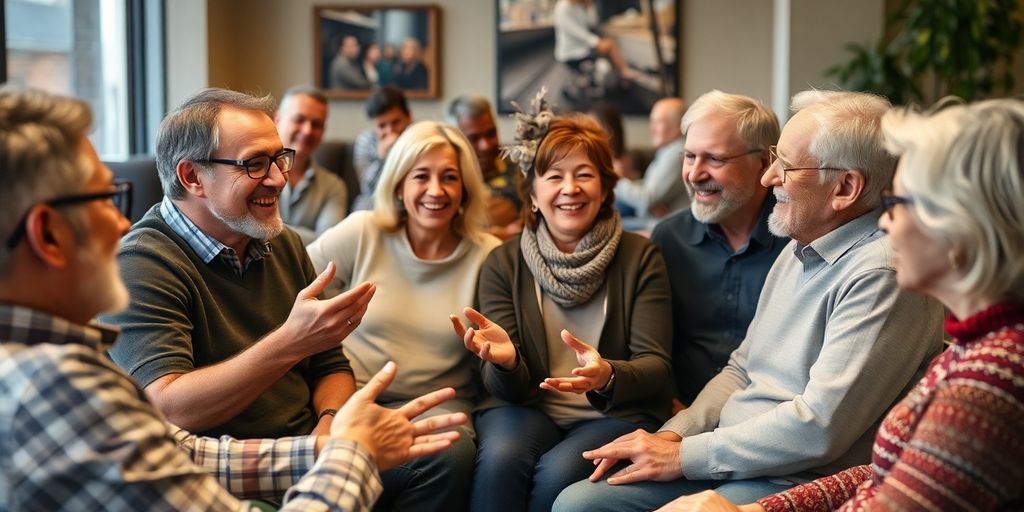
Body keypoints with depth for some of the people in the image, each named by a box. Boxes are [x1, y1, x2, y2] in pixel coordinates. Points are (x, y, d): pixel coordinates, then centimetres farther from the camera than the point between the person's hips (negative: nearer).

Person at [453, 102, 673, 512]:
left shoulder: (640, 258, -1)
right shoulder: (503, 264, 2)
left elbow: (656, 366, -7)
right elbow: (510, 390, -2)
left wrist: (608, 376, -31)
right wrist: (505, 362, -28)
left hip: (617, 413, -1)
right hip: (527, 407, 1)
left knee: (558, 472, -31)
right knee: (501, 456, -32)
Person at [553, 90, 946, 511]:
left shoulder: (882, 272, -18)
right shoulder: (798, 250, 14)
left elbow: (819, 428, -23)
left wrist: (684, 455, -14)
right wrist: (672, 435, 3)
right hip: (728, 460, 9)